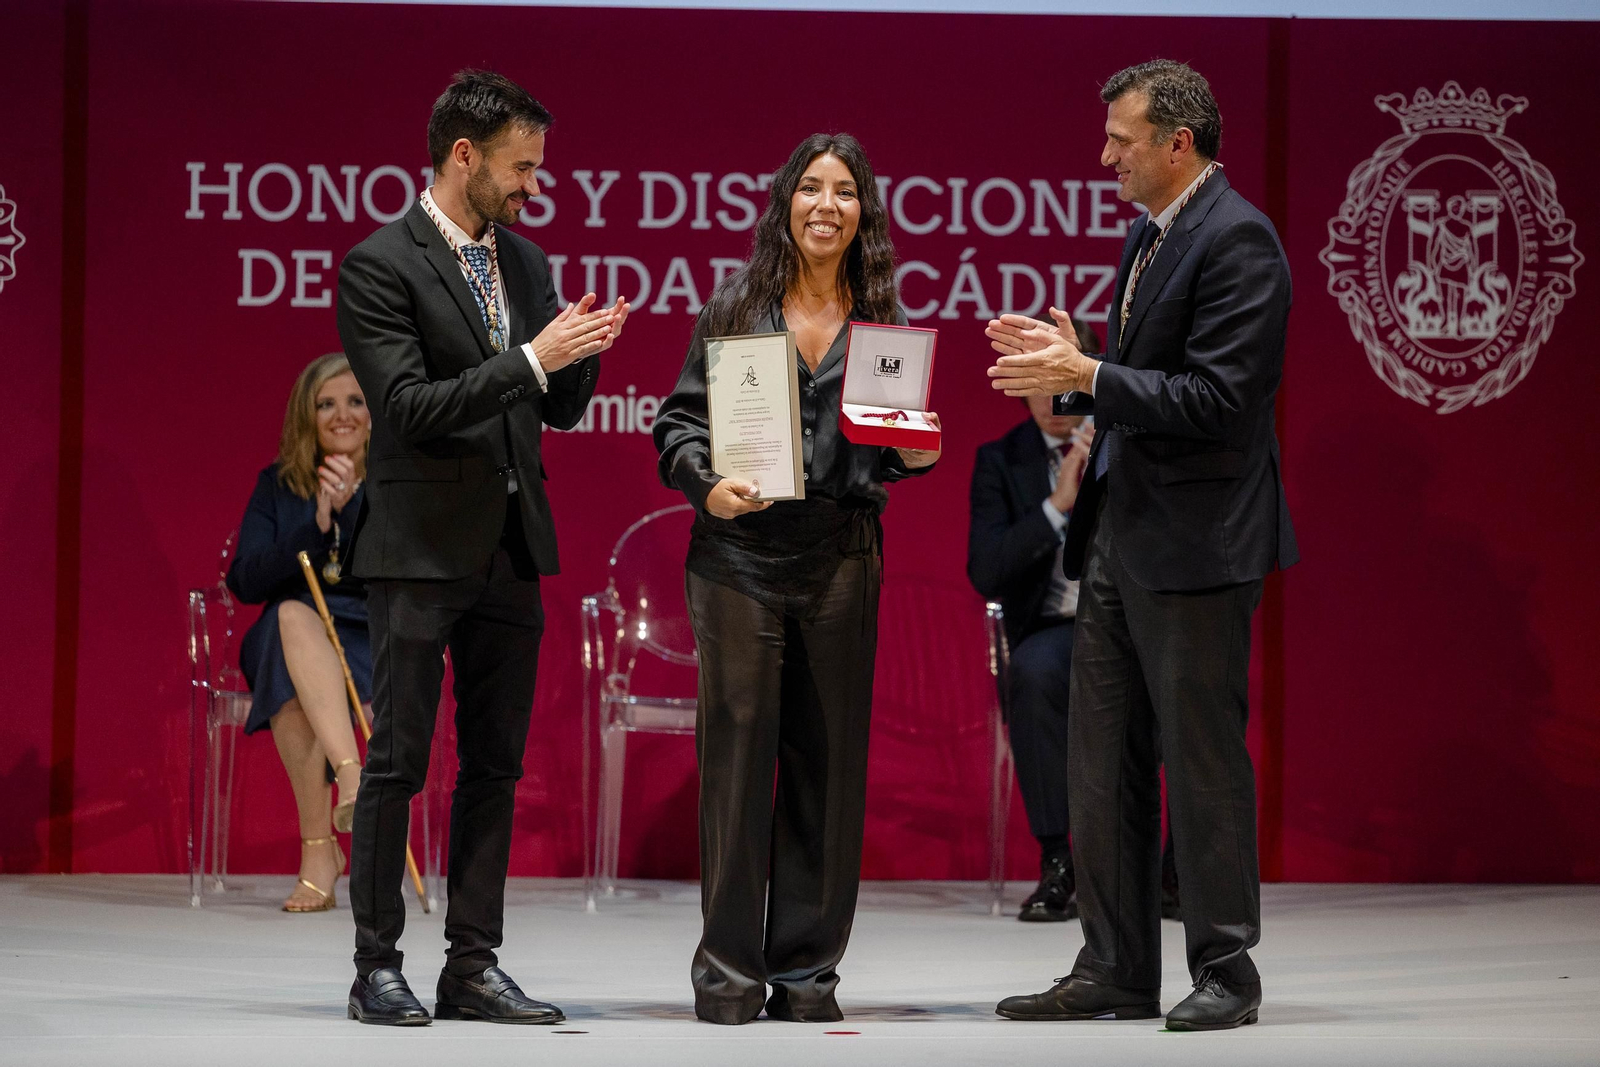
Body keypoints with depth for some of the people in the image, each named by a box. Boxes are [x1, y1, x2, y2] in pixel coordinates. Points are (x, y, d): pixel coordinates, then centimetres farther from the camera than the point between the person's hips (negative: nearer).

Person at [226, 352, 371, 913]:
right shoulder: (278, 484, 11)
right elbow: (246, 581, -1)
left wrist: (351, 507, -22)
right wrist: (317, 527, -13)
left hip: (378, 641, -2)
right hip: (288, 641, 2)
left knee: (294, 689, -36)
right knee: (292, 615, -37)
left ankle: (319, 849, -42)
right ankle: (351, 776, -49)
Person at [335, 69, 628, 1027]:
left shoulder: (526, 263, 12)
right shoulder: (380, 265, -9)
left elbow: (560, 409, 16)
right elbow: (411, 407, -17)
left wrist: (582, 355, -6)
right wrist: (531, 359, -21)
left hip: (513, 547, 7)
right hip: (422, 549, -7)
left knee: (496, 766, 7)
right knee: (398, 762, -2)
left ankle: (474, 966, 12)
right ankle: (378, 967, 4)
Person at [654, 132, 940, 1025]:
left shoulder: (885, 323, 10)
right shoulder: (734, 309, 5)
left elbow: (897, 449, 13)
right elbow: (681, 419, 5)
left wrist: (918, 454, -8)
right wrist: (705, 484, -13)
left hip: (842, 560, 2)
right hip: (741, 555, -2)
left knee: (830, 759, 4)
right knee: (737, 752, -3)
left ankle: (808, 968, 12)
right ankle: (730, 968, 5)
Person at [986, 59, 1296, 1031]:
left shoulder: (1237, 240, -14)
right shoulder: (1151, 236, 15)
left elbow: (1217, 399, -21)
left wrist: (1086, 377, -22)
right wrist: (1064, 361, 5)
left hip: (1195, 546, -10)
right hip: (1120, 538, 10)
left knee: (1203, 758, -2)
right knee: (1102, 759, 11)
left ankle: (1226, 975, 7)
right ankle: (1116, 970, 17)